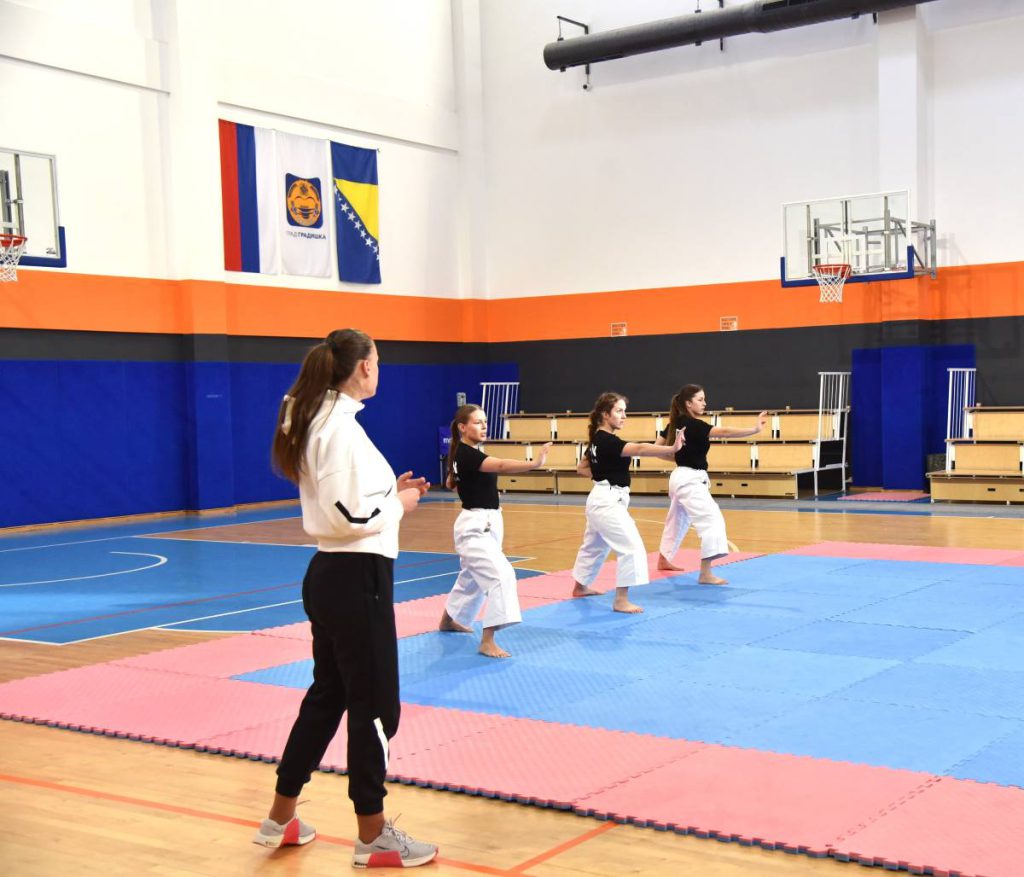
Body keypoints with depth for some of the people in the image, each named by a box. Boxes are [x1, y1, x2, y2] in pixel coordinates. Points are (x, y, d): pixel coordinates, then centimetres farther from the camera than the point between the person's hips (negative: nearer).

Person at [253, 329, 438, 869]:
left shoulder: (318, 418, 11)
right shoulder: (341, 426, -19)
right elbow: (346, 516, -24)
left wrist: (389, 490, 11)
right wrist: (397, 505, -9)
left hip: (331, 575, 10)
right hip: (355, 578, -10)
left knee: (328, 694, 20)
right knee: (374, 705, 2)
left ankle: (281, 819, 30)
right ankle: (373, 837, 16)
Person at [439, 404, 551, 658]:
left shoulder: (471, 454, 10)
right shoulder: (465, 454, -20)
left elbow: (451, 482, 27)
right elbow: (501, 465, -37)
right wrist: (536, 463, -49)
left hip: (486, 524, 10)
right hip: (474, 526, -10)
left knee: (472, 577, 24)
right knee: (501, 575, -22)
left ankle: (449, 619, 45)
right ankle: (487, 642, -20)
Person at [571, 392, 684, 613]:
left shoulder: (597, 440, 9)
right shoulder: (607, 441, -20)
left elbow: (582, 468, 20)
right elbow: (639, 449, -35)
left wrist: (605, 473, 8)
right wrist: (673, 448, -45)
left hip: (601, 499, 10)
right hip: (608, 501, -10)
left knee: (594, 545, 25)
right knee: (632, 547, -13)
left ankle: (580, 587, 42)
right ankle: (621, 600, -11)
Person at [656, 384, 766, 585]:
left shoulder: (676, 423, 7)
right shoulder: (692, 425, -20)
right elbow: (723, 432, -31)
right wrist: (755, 429, -37)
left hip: (681, 477, 10)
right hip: (690, 480, -10)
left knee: (678, 520, 25)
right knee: (712, 520, -15)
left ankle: (663, 560, 42)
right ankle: (705, 574, -19)